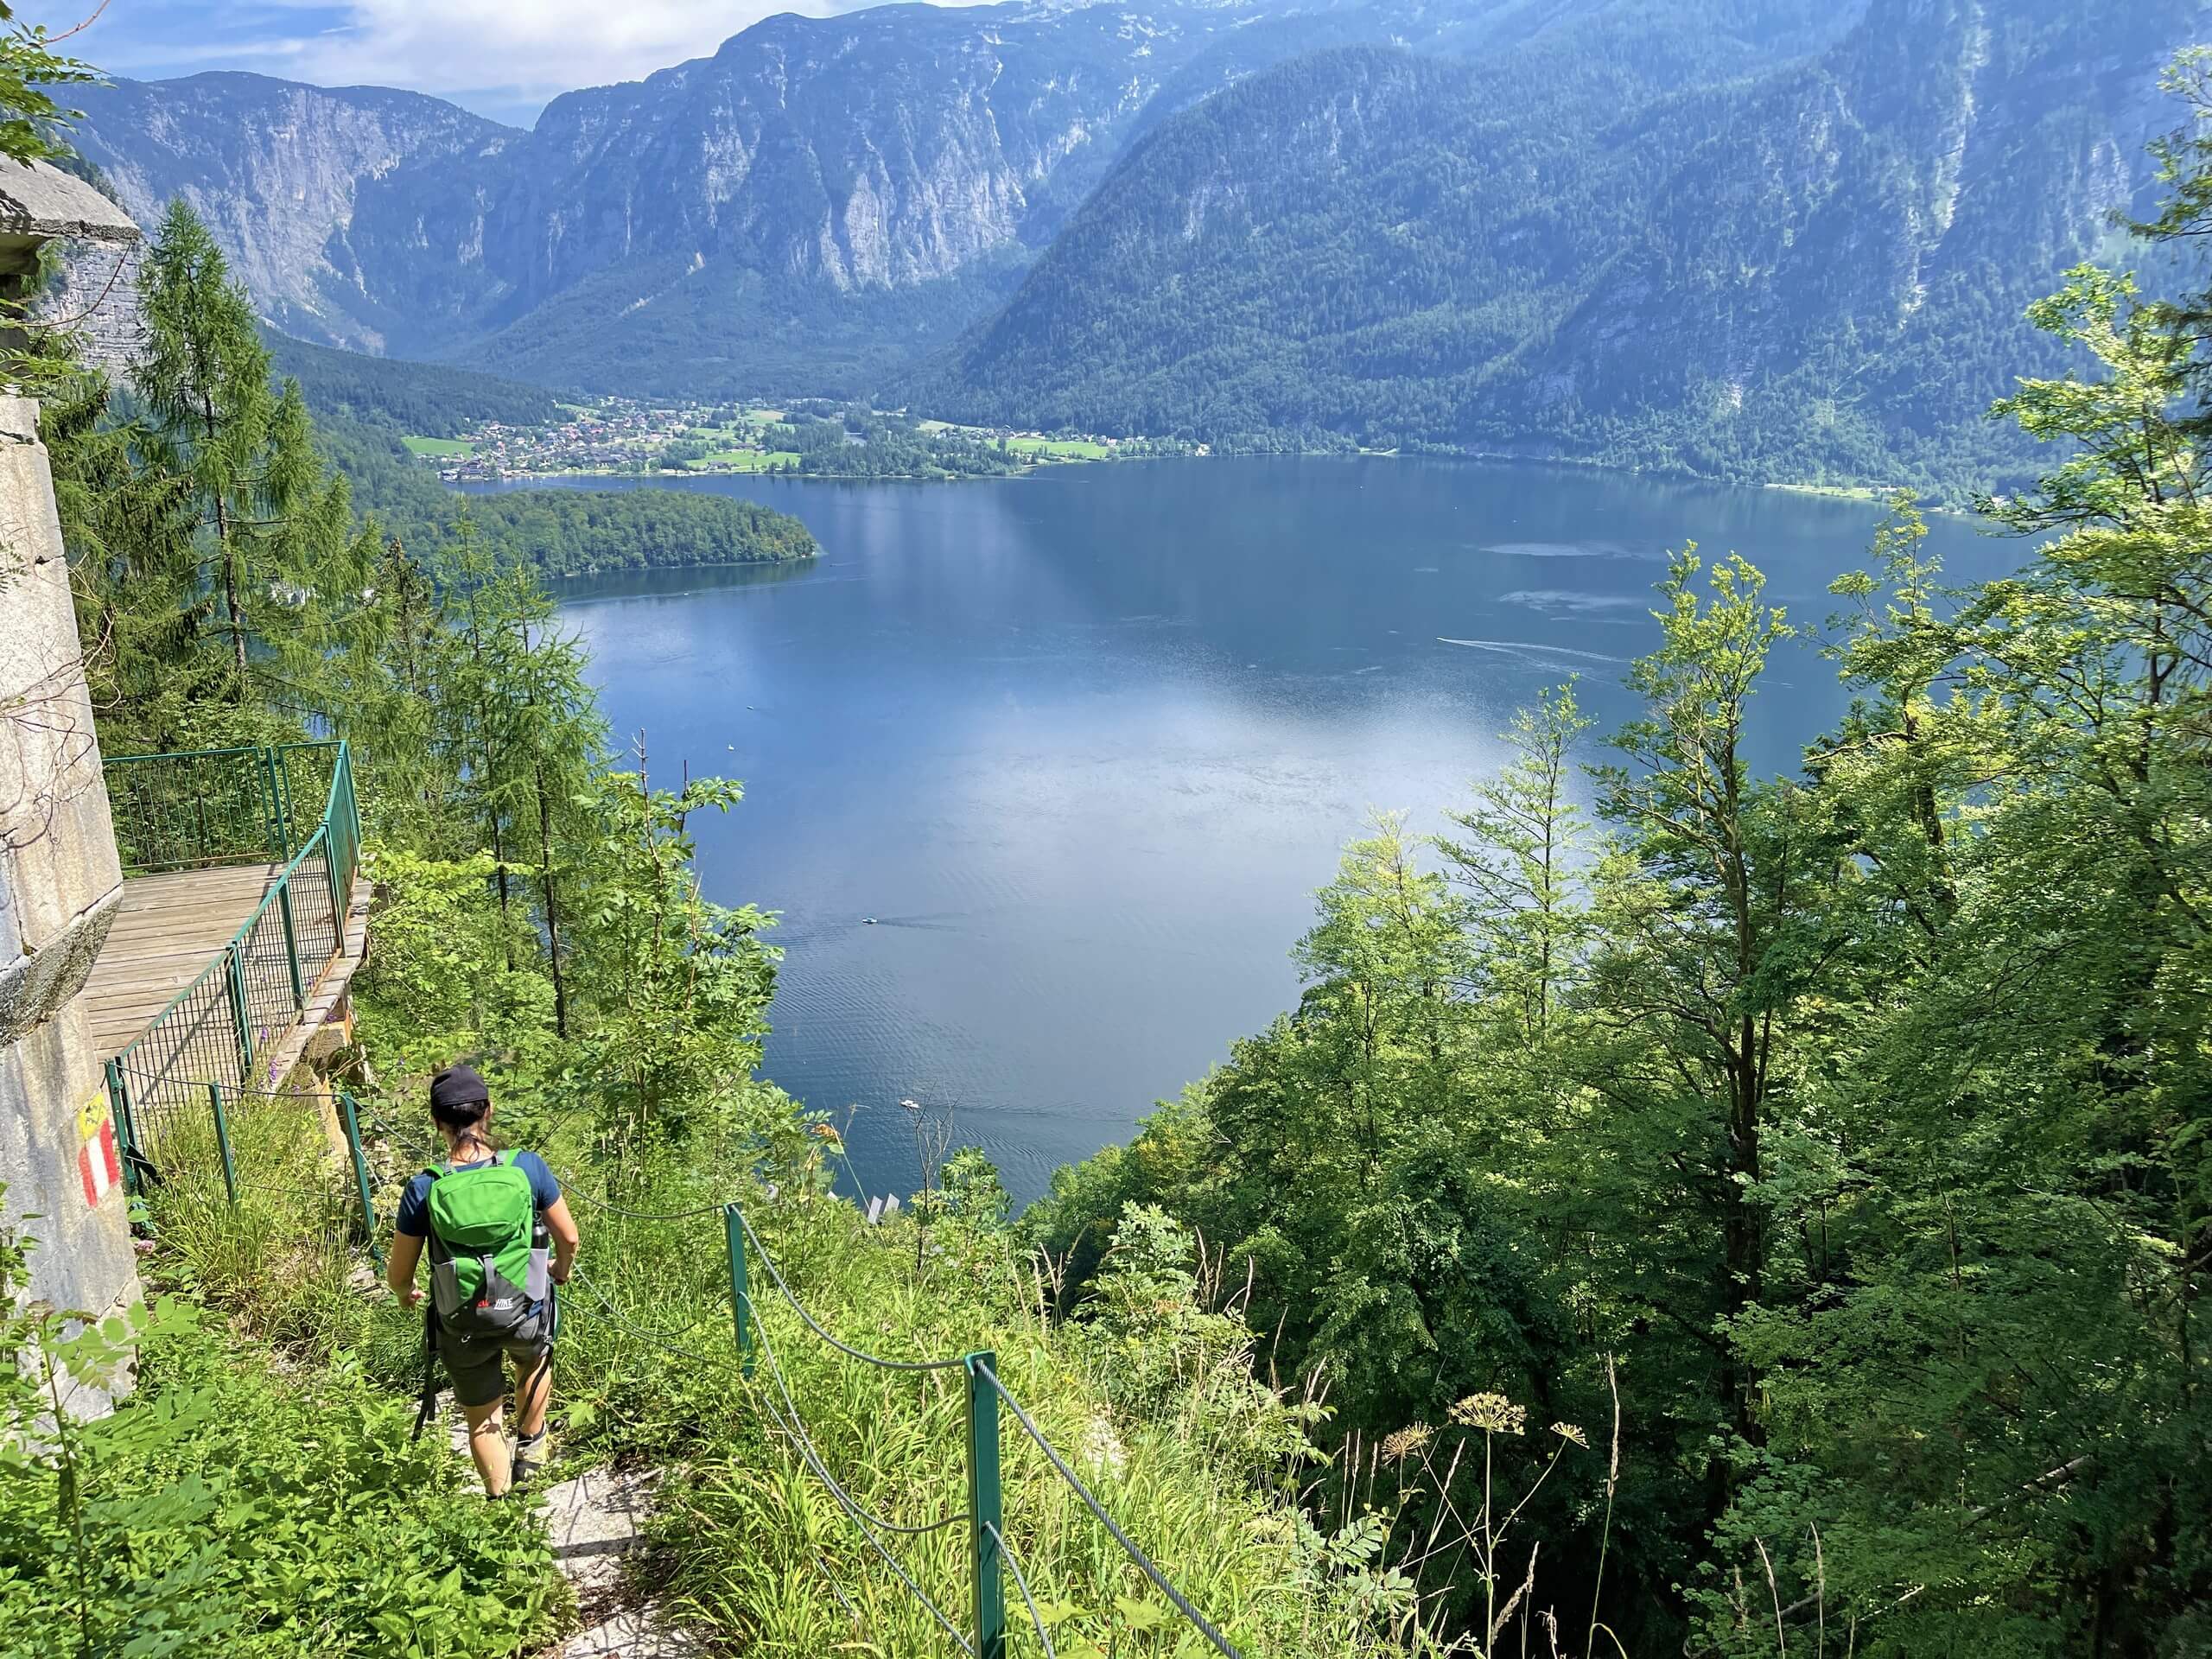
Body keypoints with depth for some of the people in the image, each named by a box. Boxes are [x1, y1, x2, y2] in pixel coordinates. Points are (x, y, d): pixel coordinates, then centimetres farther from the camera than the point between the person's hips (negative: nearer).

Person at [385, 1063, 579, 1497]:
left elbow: (398, 1274, -6)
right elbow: (568, 1237, -5)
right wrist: (562, 1268, 18)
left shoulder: (424, 1190, -17)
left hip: (463, 1328, -1)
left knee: (482, 1419, 23)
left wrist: (405, 1293, 18)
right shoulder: (527, 1167, -18)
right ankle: (531, 1447, 48)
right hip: (527, 1315, 1)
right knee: (534, 1358, 37)